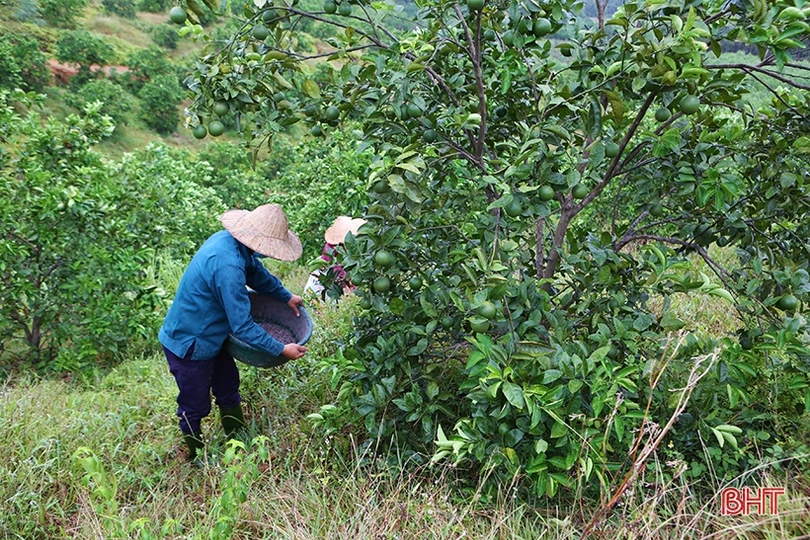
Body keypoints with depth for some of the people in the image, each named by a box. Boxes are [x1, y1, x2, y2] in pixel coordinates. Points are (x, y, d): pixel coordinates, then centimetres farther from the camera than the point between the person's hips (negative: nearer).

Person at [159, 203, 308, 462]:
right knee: (195, 408, 10)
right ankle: (196, 461, 31)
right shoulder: (227, 265, -36)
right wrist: (281, 350, -22)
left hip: (210, 336, 10)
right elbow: (242, 326, -30)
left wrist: (286, 297, 16)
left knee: (229, 390, 21)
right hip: (189, 345, -9)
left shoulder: (229, 238, -8)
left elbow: (257, 272, 14)